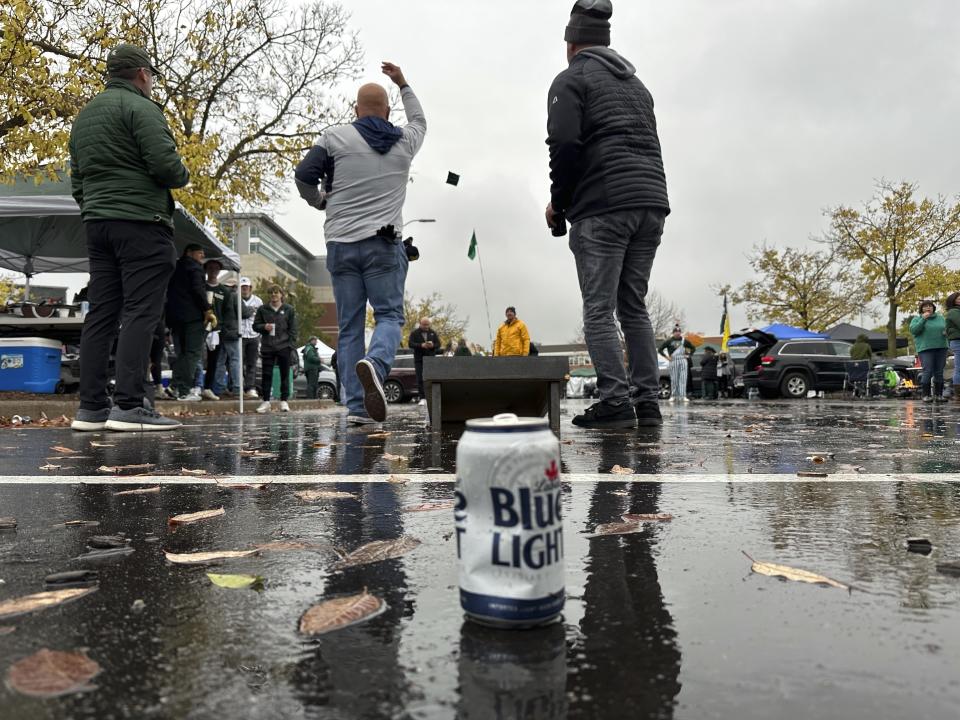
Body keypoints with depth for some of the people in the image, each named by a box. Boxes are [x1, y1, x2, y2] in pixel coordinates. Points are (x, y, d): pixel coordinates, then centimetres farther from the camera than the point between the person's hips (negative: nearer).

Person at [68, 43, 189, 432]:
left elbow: (77, 179, 22)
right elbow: (165, 164, -16)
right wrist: (183, 176, 4)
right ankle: (129, 406, -15)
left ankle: (91, 407, 5)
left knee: (101, 313, 6)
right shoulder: (140, 107, -5)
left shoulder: (84, 115, 23)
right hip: (141, 221, -8)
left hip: (96, 223, 8)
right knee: (140, 312, -10)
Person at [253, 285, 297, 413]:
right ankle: (266, 401, 7)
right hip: (267, 347, 1)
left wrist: (291, 345, -5)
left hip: (284, 347, -1)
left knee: (285, 375, 4)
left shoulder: (289, 309, 5)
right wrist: (264, 327, -10)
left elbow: (293, 329, 3)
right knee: (266, 375, 1)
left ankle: (284, 401, 11)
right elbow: (255, 325, 11)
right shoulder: (262, 309, 8)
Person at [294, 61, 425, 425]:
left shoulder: (336, 138, 6)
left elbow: (303, 176, -2)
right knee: (389, 316, 1)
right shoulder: (404, 142, 13)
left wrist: (321, 201, 17)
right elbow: (419, 120, 35)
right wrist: (403, 84, 45)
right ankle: (375, 364, -31)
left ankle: (357, 406, 1)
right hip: (383, 245, -1)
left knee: (349, 327, 4)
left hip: (340, 244, 1)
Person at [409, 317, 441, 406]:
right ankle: (422, 398, -3)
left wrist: (433, 345, -14)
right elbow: (410, 344, -6)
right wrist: (421, 345, -19)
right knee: (420, 379, -5)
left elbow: (439, 344, 9)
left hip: (430, 359, 1)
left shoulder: (433, 333, 11)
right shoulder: (415, 333, 4)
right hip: (419, 359, -1)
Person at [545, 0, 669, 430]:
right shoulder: (635, 83, 27)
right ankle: (646, 402, 8)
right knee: (634, 306, 10)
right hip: (652, 204, 7)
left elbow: (565, 146, -9)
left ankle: (615, 402, -10)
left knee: (599, 311, -5)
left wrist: (558, 203, 2)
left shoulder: (572, 79, 4)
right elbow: (648, 146, 21)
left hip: (602, 208, -7)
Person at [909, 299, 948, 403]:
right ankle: (926, 395, -7)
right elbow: (913, 330, -11)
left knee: (939, 373, 4)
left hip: (941, 348, 4)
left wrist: (946, 332, 0)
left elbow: (946, 328, 24)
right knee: (927, 372, -12)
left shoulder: (940, 318, 16)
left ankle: (938, 395, 10)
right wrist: (923, 319, -16)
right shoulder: (917, 319, 5)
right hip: (926, 349, -4)